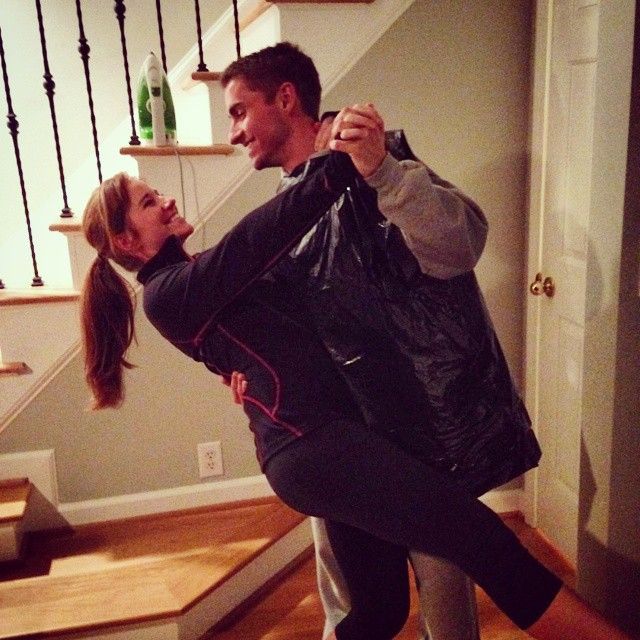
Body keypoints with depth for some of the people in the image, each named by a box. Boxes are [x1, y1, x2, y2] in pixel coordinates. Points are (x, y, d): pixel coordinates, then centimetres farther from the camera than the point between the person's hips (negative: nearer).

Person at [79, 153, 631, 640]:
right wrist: (339, 164, -14)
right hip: (308, 440, -10)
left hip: (327, 432, 10)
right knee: (482, 534, -16)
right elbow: (258, 238, -12)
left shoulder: (196, 284, 26)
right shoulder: (166, 294, -3)